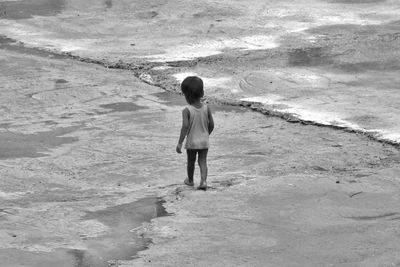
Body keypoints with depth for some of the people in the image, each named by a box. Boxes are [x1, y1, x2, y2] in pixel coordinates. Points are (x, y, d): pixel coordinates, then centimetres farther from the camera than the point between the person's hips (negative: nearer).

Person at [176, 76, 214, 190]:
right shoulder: (206, 108, -5)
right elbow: (211, 124, -1)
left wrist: (180, 143, -19)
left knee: (191, 161, 17)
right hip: (204, 141, 2)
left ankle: (190, 180, 35)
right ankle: (203, 181, -9)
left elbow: (185, 126, -23)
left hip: (192, 142, -2)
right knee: (202, 161, 8)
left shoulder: (187, 110, -17)